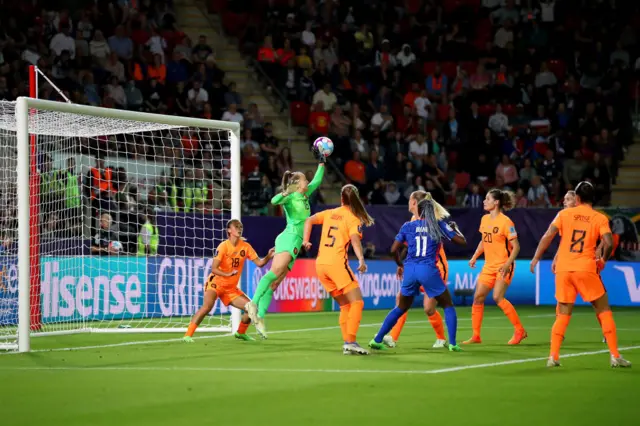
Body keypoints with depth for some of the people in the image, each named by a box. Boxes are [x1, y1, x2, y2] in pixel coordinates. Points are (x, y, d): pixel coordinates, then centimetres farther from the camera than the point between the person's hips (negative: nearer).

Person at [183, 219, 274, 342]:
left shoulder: (246, 246, -1)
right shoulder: (223, 246, -16)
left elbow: (259, 263, -2)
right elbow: (214, 269, -22)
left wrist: (268, 256, -22)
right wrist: (228, 274, -40)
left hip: (231, 288, 6)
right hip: (216, 282, -6)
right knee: (208, 305, -32)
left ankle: (240, 333, 21)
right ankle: (188, 335, -28)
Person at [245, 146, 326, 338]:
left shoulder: (304, 195, 21)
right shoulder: (289, 197, -2)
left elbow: (317, 180, 34)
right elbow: (274, 201, -22)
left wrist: (321, 162, 32)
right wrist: (283, 194, -41)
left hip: (296, 244, 8)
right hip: (289, 238, -8)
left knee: (275, 282, -1)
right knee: (275, 272, -27)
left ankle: (259, 317, -9)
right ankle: (253, 303, -37)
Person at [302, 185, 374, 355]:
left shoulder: (329, 213, 15)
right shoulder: (353, 219, -2)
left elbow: (309, 220, 14)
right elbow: (355, 239, -18)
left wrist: (305, 240, 13)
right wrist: (361, 260, -30)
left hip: (320, 264, 7)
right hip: (337, 262, -7)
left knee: (345, 305, 14)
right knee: (357, 302, -6)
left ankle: (347, 343, 6)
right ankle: (350, 342, -19)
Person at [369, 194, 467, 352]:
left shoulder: (408, 226, 8)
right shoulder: (439, 225, 4)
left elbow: (394, 250, 6)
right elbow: (462, 241, 6)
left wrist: (400, 265, 24)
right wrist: (455, 229, 27)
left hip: (410, 270, 3)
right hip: (428, 270, -3)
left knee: (400, 308, 19)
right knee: (448, 305, 13)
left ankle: (377, 340, 16)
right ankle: (452, 344, 1)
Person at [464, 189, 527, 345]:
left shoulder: (505, 222, -14)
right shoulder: (485, 219, 8)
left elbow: (516, 246, -15)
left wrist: (507, 264, -26)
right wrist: (474, 257, 11)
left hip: (503, 266, -8)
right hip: (489, 265, 8)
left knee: (498, 297, -20)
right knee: (478, 297, 2)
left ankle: (520, 331, -8)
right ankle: (476, 336, 10)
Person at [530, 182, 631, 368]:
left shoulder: (564, 214, 6)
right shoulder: (600, 218, 3)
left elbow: (548, 236, -2)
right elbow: (608, 243, -9)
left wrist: (536, 258, 5)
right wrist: (603, 259, 11)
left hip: (563, 269, 2)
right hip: (586, 269, -2)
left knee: (563, 313, 11)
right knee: (604, 310, 10)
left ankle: (553, 356, 1)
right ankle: (615, 356, 6)